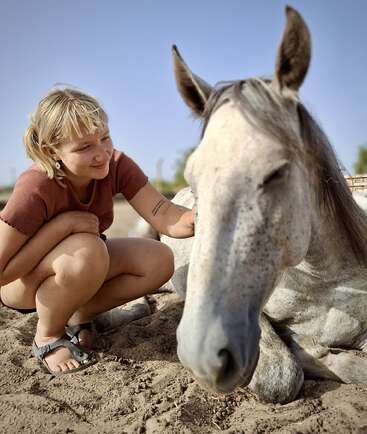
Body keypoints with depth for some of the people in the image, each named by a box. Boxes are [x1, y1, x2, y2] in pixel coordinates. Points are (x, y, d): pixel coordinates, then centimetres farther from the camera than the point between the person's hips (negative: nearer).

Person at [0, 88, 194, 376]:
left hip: (82, 269, 5)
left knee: (160, 260, -16)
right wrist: (63, 224, -34)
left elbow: (165, 217, -27)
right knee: (87, 250, -38)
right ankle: (47, 336, -9)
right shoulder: (36, 188, -34)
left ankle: (79, 317, 2)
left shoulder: (115, 165, -19)